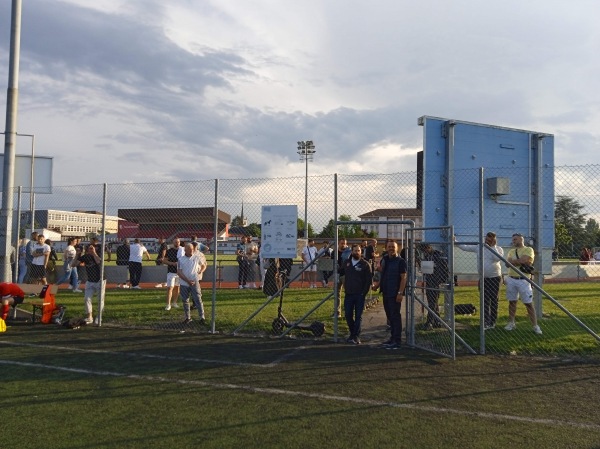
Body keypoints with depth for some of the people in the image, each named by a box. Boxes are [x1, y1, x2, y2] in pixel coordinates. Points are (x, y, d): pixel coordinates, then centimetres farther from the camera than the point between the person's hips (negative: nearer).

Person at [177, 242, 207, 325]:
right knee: (185, 301, 9)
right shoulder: (180, 260, 2)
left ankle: (202, 317, -6)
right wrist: (188, 281, -13)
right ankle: (188, 318, 22)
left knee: (197, 299, -9)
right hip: (184, 283, 2)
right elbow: (179, 272, -4)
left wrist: (200, 272, -3)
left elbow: (204, 266, 17)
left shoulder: (197, 257, 3)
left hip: (194, 282, -2)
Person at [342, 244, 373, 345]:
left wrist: (364, 292, -10)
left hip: (360, 295, -4)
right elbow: (341, 273, 19)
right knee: (348, 315, 5)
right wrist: (345, 289, 12)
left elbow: (369, 280, -5)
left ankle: (356, 336, 7)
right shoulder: (346, 263, 9)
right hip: (348, 294, 4)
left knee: (358, 316, 1)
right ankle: (352, 333, 22)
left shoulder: (365, 264, -3)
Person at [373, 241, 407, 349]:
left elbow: (403, 277, -14)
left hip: (395, 294, -7)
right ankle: (392, 338, 25)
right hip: (386, 293, 7)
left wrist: (400, 292, -21)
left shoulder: (400, 261, -9)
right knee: (390, 316, 14)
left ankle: (397, 341, 1)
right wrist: (377, 284, 8)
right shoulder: (384, 260, 12)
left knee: (395, 316, -4)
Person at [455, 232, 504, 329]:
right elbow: (465, 247, 2)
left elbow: (498, 258, -24)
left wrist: (493, 246, -18)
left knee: (494, 301, 4)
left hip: (495, 278, -3)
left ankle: (492, 322, 13)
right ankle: (486, 322, 6)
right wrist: (455, 241, -8)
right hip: (483, 278, 3)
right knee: (485, 301, 3)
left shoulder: (498, 249, -4)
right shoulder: (479, 247, 3)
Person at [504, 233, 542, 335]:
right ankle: (511, 323, 21)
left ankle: (535, 326, 1)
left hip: (523, 280, -5)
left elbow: (524, 260, -19)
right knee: (512, 301, 11)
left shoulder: (528, 249, -2)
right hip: (511, 279, 5)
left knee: (529, 303, -3)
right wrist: (521, 262, -12)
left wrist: (513, 261, -4)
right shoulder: (511, 251, 14)